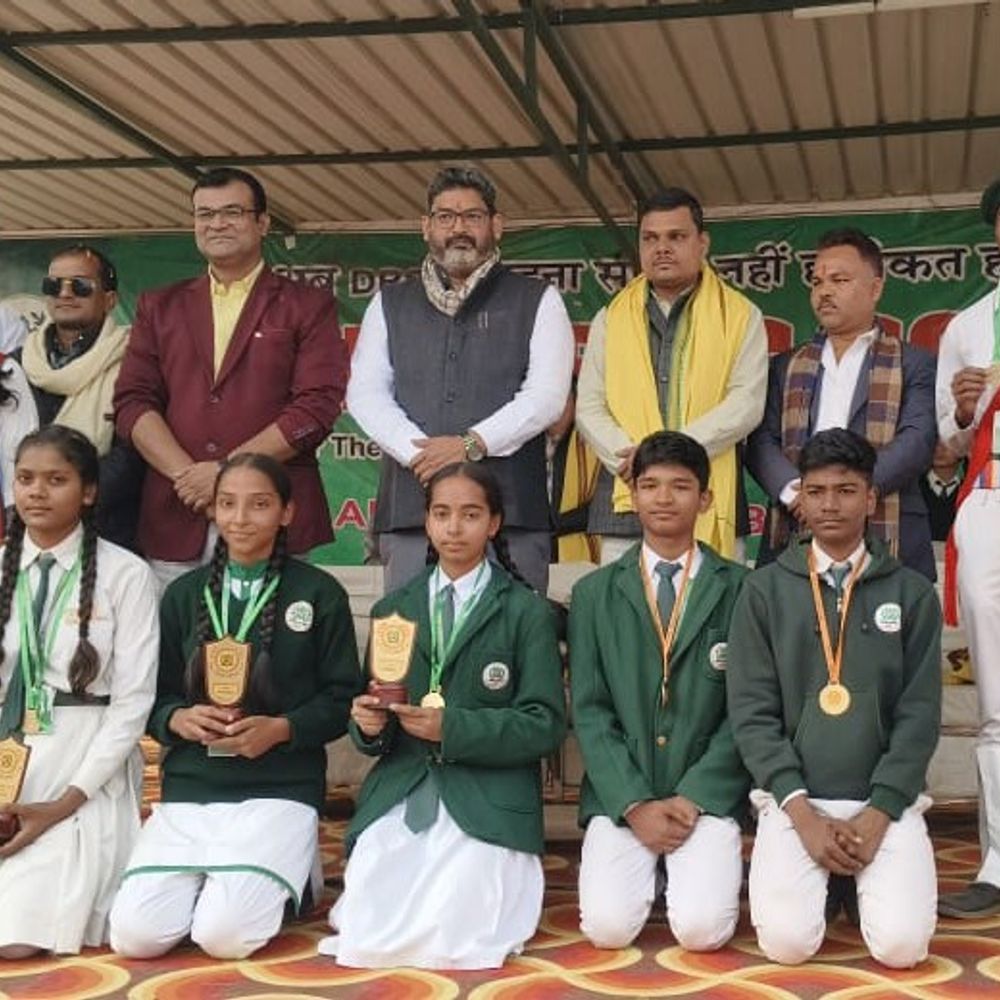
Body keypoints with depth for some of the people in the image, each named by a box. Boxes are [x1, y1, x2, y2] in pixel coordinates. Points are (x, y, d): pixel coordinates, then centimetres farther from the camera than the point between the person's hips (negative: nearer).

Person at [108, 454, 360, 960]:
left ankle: (287, 870, 14)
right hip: (189, 785, 3)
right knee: (133, 935, -13)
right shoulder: (183, 594, 12)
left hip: (280, 788, -3)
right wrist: (178, 719, -11)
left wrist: (281, 728, -15)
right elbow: (156, 695, 12)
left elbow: (341, 698, 2)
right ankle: (205, 877, 19)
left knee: (223, 935, -20)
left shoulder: (319, 594, 2)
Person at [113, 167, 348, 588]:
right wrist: (186, 473, -9)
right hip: (175, 520, 3)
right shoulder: (158, 307, 17)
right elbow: (132, 401, 8)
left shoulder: (308, 307, 8)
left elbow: (316, 406, -4)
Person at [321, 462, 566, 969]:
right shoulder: (391, 610, 15)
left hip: (485, 805, -3)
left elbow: (545, 725, -5)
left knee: (447, 939, -21)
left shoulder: (526, 612, 3)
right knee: (364, 936, -17)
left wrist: (452, 728, -17)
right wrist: (368, 724, -9)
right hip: (398, 798, 3)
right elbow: (374, 727, 16)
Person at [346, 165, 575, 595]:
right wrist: (419, 453, -10)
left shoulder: (537, 302, 11)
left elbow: (548, 394, -2)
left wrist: (471, 444, -13)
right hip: (409, 510, 2)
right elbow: (364, 393, 6)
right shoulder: (390, 304, 18)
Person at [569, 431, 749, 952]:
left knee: (701, 928, -20)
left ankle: (692, 868, 13)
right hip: (620, 796, 1)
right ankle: (646, 869, 15)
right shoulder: (594, 593, 7)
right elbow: (589, 710, 1)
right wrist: (634, 805, -10)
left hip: (706, 795, -1)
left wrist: (692, 797, -9)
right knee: (607, 926, -18)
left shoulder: (739, 590, 3)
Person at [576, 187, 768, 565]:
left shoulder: (740, 316, 9)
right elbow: (589, 408, 8)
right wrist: (632, 459, -11)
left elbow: (747, 403, -3)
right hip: (625, 501, 2)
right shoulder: (610, 319, 16)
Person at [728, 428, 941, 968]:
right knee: (787, 941, -19)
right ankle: (822, 878, 16)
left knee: (901, 943, -18)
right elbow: (752, 712, -1)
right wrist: (803, 813, -11)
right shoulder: (764, 590, 3)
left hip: (886, 802, 1)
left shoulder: (912, 593, 5)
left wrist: (877, 814, -10)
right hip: (794, 800, 0)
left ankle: (861, 878, 16)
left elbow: (920, 715, 1)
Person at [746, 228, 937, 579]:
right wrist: (794, 492, -12)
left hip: (887, 543, -2)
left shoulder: (914, 365, 10)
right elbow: (761, 441, 9)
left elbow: (917, 441, -3)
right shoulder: (786, 366, 19)